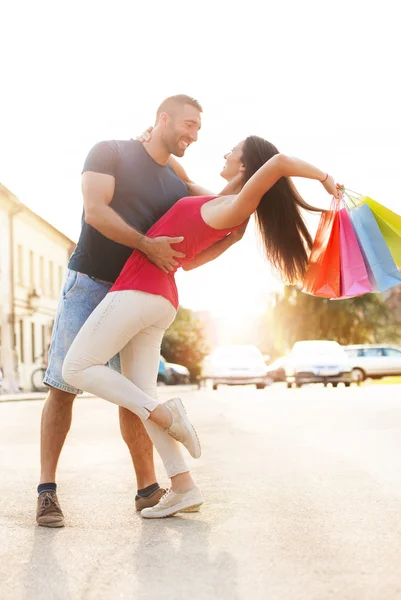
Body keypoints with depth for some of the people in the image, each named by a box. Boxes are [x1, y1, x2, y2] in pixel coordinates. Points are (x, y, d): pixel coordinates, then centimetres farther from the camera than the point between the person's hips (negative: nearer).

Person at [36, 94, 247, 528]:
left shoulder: (179, 188, 12)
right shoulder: (110, 153, -1)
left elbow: (187, 259, 12)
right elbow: (96, 210, -16)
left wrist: (230, 239, -4)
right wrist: (146, 244, -23)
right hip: (87, 285, -4)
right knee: (62, 386, -5)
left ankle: (148, 489, 8)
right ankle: (47, 490, 0)